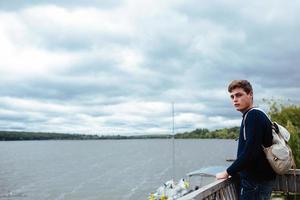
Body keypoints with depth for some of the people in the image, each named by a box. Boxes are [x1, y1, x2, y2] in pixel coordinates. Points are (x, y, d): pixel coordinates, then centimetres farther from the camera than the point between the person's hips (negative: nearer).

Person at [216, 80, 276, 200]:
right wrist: (234, 171, 13)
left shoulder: (254, 115, -16)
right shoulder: (253, 115, 13)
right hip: (260, 178, 9)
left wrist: (228, 172, -13)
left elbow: (250, 152, -23)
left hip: (256, 181, -9)